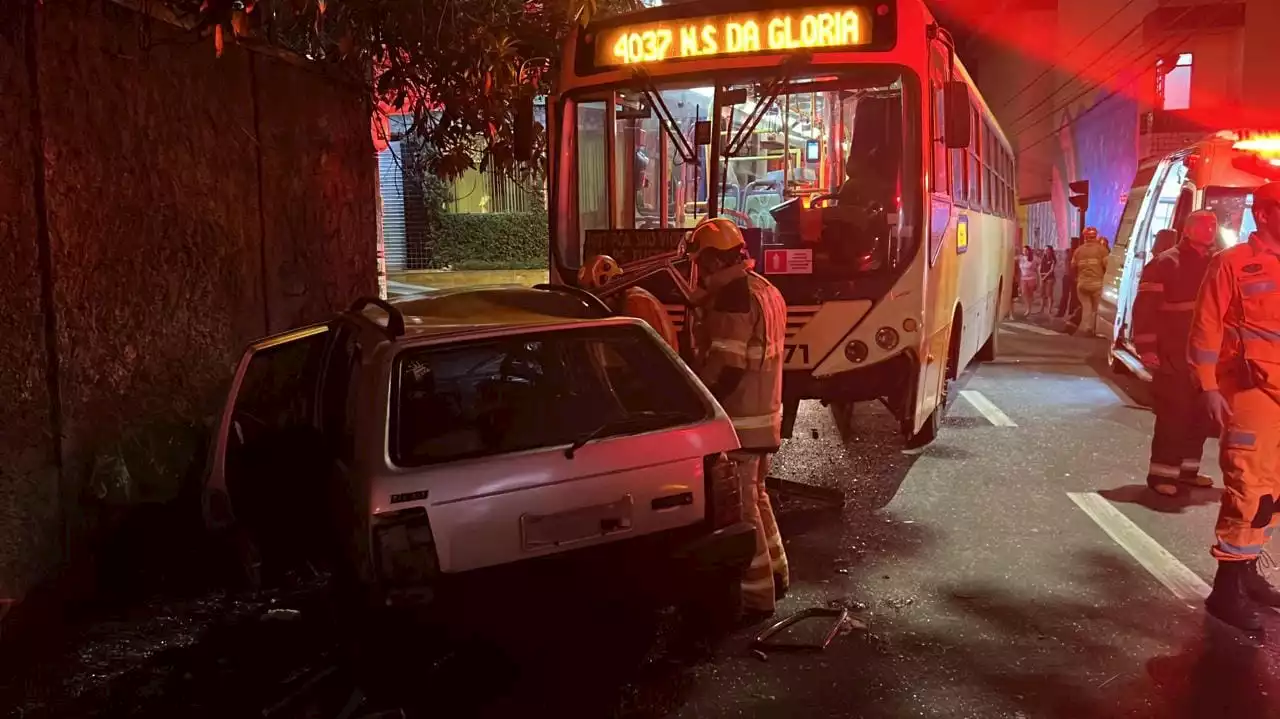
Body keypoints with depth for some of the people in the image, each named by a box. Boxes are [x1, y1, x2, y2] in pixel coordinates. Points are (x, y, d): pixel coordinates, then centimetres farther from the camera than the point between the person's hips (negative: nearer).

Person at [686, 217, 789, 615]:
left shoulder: (732, 299, -20)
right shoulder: (765, 291, 11)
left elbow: (727, 370, -23)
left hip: (738, 420, -10)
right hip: (765, 414, 10)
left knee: (738, 508, 0)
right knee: (755, 497, 22)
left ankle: (756, 593, 8)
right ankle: (775, 573, 34)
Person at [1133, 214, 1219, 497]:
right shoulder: (1165, 264, -9)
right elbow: (1144, 310, -14)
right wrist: (1148, 352, -18)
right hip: (1173, 360, -7)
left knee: (1200, 417, 12)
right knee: (1173, 417, -6)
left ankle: (1187, 469, 24)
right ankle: (1161, 474, 2)